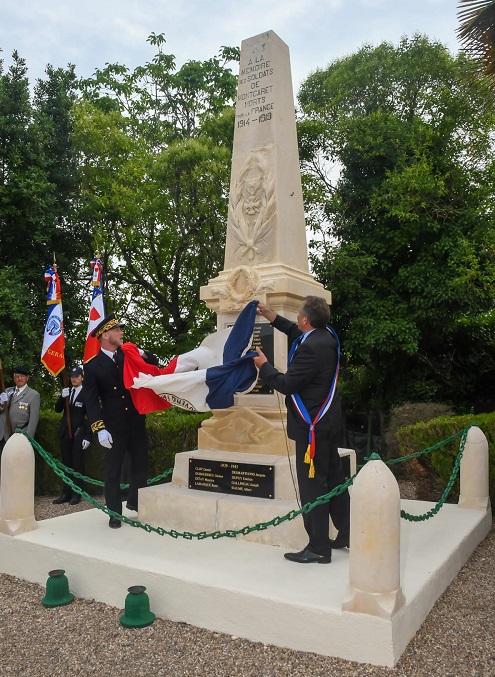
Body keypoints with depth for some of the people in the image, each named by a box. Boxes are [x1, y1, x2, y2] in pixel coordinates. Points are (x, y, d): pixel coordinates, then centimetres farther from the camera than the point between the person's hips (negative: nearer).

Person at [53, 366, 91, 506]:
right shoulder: (66, 392, 13)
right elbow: (58, 409, 7)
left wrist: (87, 436, -12)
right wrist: (62, 397, -12)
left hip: (78, 433, -5)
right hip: (65, 432, 5)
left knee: (77, 463, -1)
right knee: (66, 463, 7)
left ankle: (76, 494, 4)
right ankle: (66, 493, 11)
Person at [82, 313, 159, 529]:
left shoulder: (129, 355, 5)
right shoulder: (93, 366, -6)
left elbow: (154, 368, 9)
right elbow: (91, 401, -10)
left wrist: (144, 355, -12)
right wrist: (100, 429, -18)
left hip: (137, 422, 4)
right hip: (114, 426, -4)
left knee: (140, 465, 14)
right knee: (113, 471, 5)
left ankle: (135, 501, 34)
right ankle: (115, 513, 16)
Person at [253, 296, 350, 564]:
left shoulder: (311, 348, -25)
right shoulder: (327, 335, 3)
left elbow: (287, 385, -20)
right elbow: (298, 334, 23)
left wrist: (264, 366, -5)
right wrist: (272, 317, 22)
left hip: (312, 426, -10)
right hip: (329, 421, 10)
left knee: (312, 485, -1)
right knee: (333, 478, 18)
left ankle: (318, 548, 8)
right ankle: (347, 534, 30)